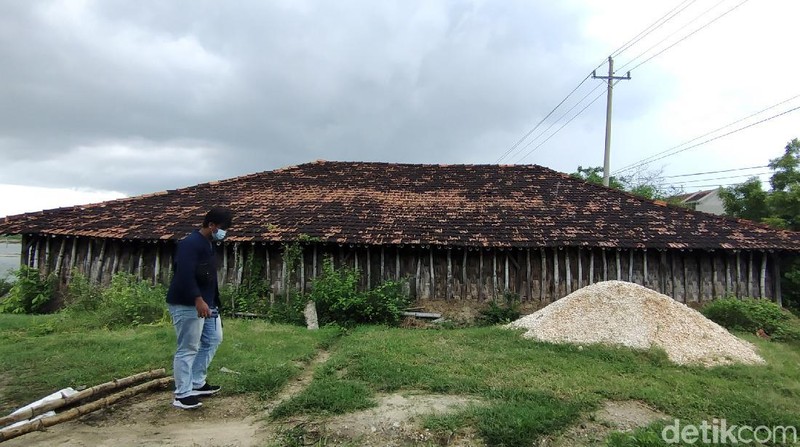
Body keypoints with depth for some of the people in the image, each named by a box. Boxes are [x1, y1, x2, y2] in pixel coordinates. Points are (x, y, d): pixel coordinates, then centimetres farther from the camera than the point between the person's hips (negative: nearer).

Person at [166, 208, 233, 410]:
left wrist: (213, 302, 22)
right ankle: (182, 395, 9)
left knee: (213, 339, 16)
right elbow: (185, 274, -29)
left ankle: (197, 384, 27)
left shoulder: (208, 244, 15)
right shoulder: (190, 243, -17)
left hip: (205, 303, 10)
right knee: (188, 349, -3)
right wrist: (198, 299, -34)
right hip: (187, 305, -10)